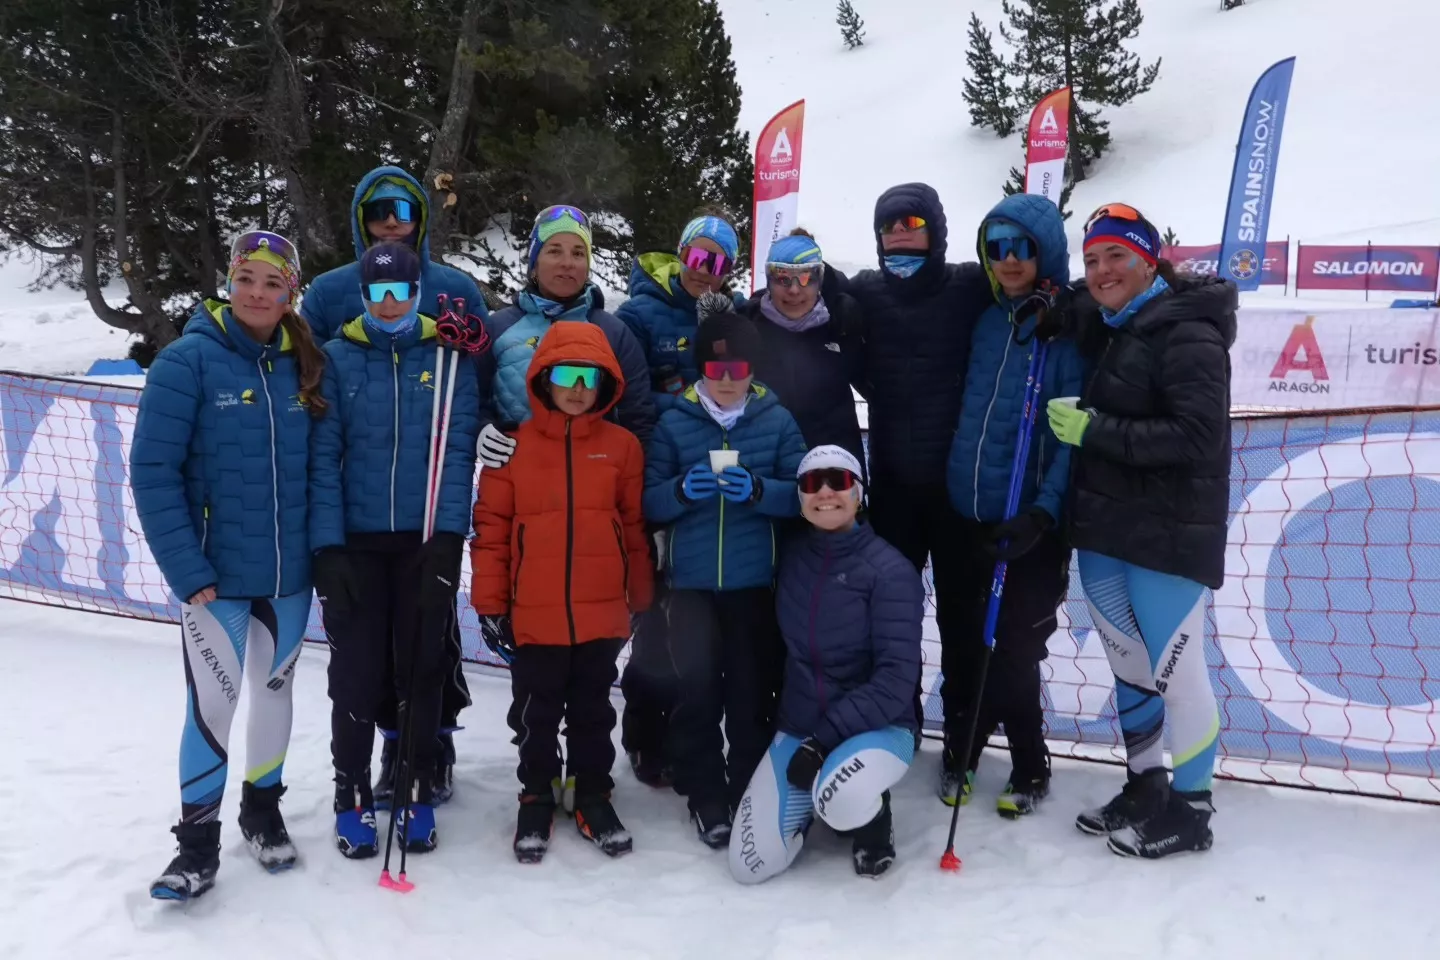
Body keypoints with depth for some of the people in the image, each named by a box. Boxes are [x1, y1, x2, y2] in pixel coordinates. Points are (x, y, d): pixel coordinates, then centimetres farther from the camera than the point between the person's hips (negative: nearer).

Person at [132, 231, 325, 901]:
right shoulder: (188, 360, -10)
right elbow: (152, 471, -12)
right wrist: (186, 570, -16)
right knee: (213, 702, -3)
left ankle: (263, 811, 35)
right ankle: (198, 843, 15)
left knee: (275, 688, 16)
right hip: (215, 575, -4)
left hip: (290, 572, 4)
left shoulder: (304, 367, 2)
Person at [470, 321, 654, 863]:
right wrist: (490, 605, -3)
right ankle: (536, 797, 32)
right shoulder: (513, 445, -4)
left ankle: (592, 794, 33)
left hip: (602, 617, 1)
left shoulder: (622, 446, -1)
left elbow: (635, 529, 5)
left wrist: (642, 603, 8)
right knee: (535, 717, 14)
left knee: (593, 713, 16)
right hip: (532, 617, -1)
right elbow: (491, 528, -2)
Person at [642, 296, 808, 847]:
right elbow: (649, 503, 1)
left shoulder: (778, 420, 2)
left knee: (753, 692, 5)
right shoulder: (674, 423, 2)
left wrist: (759, 490, -21)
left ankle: (748, 795, 25)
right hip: (691, 580, 0)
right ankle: (705, 794, 8)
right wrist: (681, 489, -19)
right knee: (694, 681, -14)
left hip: (756, 581, 1)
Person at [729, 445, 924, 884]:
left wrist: (825, 739, -22)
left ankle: (870, 821, 1)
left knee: (843, 796, -37)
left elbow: (896, 678, -19)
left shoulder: (890, 569, -14)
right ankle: (811, 799, 24)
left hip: (877, 727, -4)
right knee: (750, 864, -5)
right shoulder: (790, 557, -1)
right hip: (798, 729, 4)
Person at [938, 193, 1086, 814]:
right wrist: (960, 485, 10)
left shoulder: (1068, 330, -8)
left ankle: (1029, 767, 24)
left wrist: (1043, 511, -20)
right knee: (963, 643, 12)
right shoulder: (986, 322, 8)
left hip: (1029, 522, -5)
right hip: (967, 513, 5)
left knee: (1013, 651, 2)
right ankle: (960, 748, 31)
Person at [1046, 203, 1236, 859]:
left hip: (1168, 536, -8)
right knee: (1129, 668, 16)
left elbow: (1197, 436, -22)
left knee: (1175, 671, 1)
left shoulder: (1188, 335, -13)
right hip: (1103, 532, 8)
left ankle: (1190, 811, 17)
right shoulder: (1106, 331, 12)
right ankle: (1144, 789, 31)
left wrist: (1094, 430, -21)